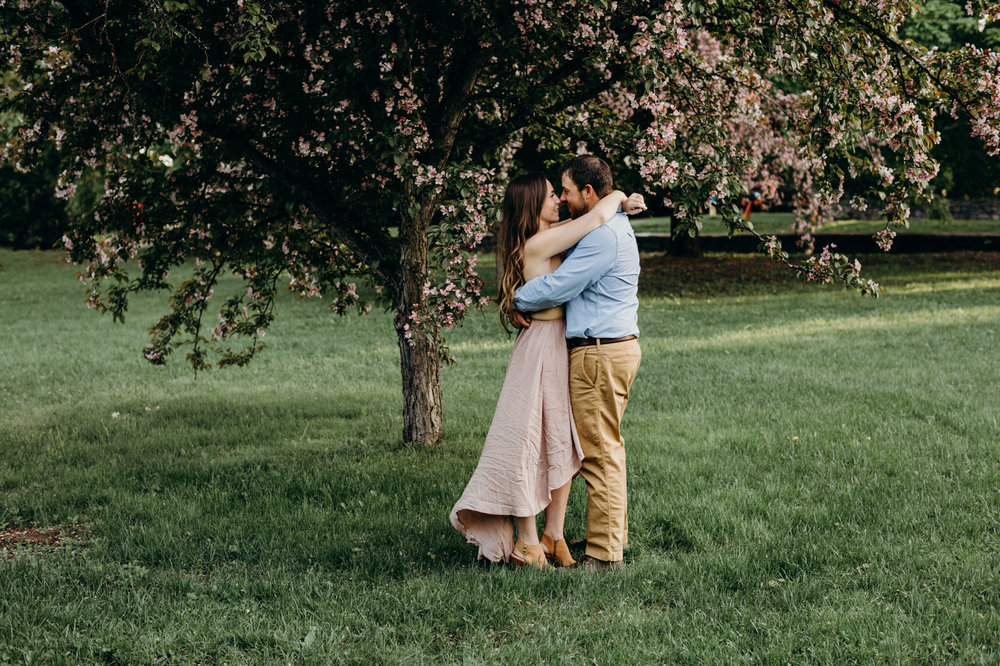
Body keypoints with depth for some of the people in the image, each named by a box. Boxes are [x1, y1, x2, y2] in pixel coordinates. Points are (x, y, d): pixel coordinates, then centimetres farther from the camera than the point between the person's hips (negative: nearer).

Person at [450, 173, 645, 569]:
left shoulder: (549, 236, 10)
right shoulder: (537, 244, -17)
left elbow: (589, 217, 26)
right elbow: (596, 218, -25)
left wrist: (622, 204, 8)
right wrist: (617, 196, -5)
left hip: (561, 347, 9)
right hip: (544, 347, -9)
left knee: (563, 444, 11)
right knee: (533, 443, -2)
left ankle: (554, 536, 18)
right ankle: (527, 544, 5)